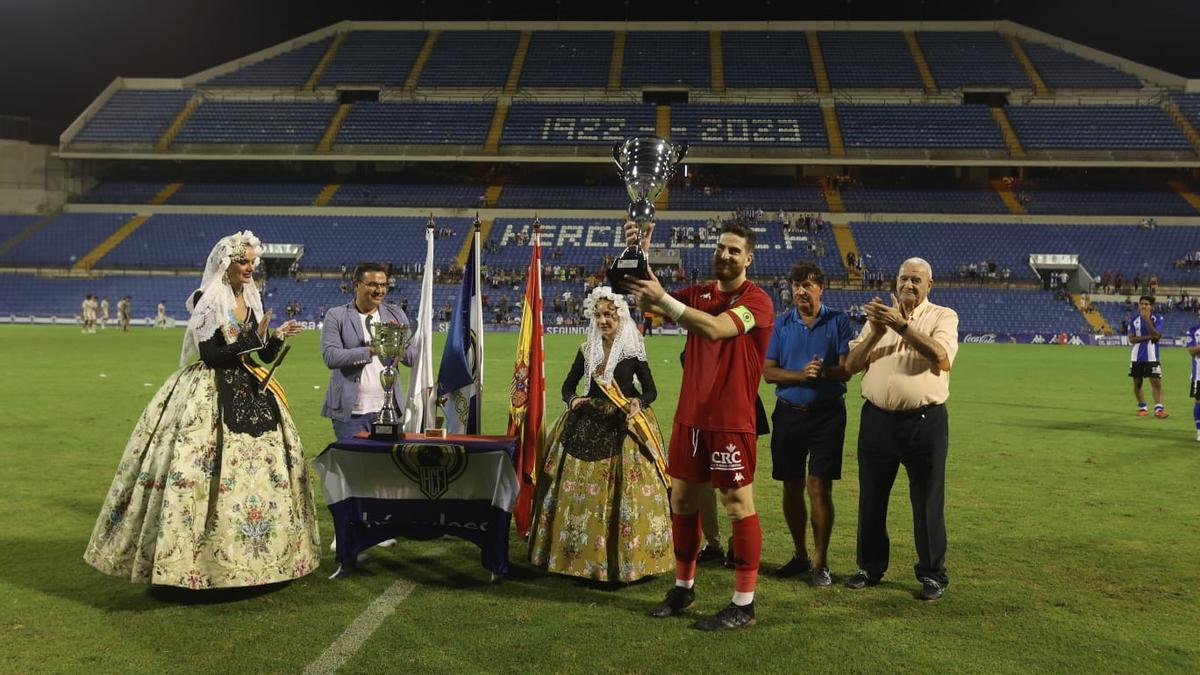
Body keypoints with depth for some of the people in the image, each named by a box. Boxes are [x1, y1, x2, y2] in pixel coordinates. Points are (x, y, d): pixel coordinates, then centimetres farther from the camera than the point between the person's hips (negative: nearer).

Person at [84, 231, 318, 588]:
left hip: (249, 393, 7)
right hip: (210, 398, -7)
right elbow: (211, 356, -16)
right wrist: (253, 341, -21)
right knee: (206, 473, -9)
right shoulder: (206, 301, -8)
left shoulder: (252, 301, 11)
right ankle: (194, 555, 0)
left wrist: (277, 338, -8)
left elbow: (262, 356, 10)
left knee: (261, 469, 5)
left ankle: (253, 554, 15)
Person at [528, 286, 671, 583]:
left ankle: (628, 556, 5)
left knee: (625, 493, -6)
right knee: (582, 491, 5)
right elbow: (568, 385, 14)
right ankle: (584, 555, 16)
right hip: (589, 427, 4)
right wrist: (572, 400, -7)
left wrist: (639, 403, -20)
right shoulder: (587, 350, 7)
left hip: (624, 427, -4)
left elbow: (650, 390, 1)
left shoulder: (633, 352, -3)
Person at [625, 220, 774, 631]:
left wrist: (662, 299, -32)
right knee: (682, 501, 13)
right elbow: (646, 300, 1)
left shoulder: (756, 300, -10)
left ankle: (744, 604, 10)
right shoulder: (698, 294, 12)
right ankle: (683, 587, 29)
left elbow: (715, 329, -27)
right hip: (690, 417, 7)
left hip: (731, 422, -7)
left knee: (739, 506, 0)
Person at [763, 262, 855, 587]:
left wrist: (824, 372, -26)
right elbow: (768, 372, 1)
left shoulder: (838, 321, 1)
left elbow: (846, 368, -6)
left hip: (827, 412, -3)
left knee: (819, 488, -7)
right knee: (792, 487, 9)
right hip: (788, 412, 3)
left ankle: (820, 562, 4)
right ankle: (800, 554, 25)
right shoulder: (782, 324, 7)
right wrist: (801, 374, -16)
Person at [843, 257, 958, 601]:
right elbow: (851, 365, 3)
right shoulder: (880, 316, 12)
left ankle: (933, 574, 16)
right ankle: (870, 566, 25)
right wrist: (876, 333, -13)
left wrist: (902, 326, -25)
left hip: (925, 421, -3)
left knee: (927, 501, 3)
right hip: (877, 418, 4)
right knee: (871, 497, 11)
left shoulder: (943, 316, 3)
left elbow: (941, 357, -18)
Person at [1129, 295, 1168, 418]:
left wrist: (1147, 319, -22)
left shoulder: (1157, 318, -3)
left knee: (1156, 382, -8)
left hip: (1151, 356, -3)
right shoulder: (1134, 320, 3)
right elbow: (1132, 339, -4)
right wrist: (1148, 337, -16)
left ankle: (1158, 408, -8)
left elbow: (1156, 335, -17)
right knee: (1137, 383, 7)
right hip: (1136, 357, 3)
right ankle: (1142, 407, 20)